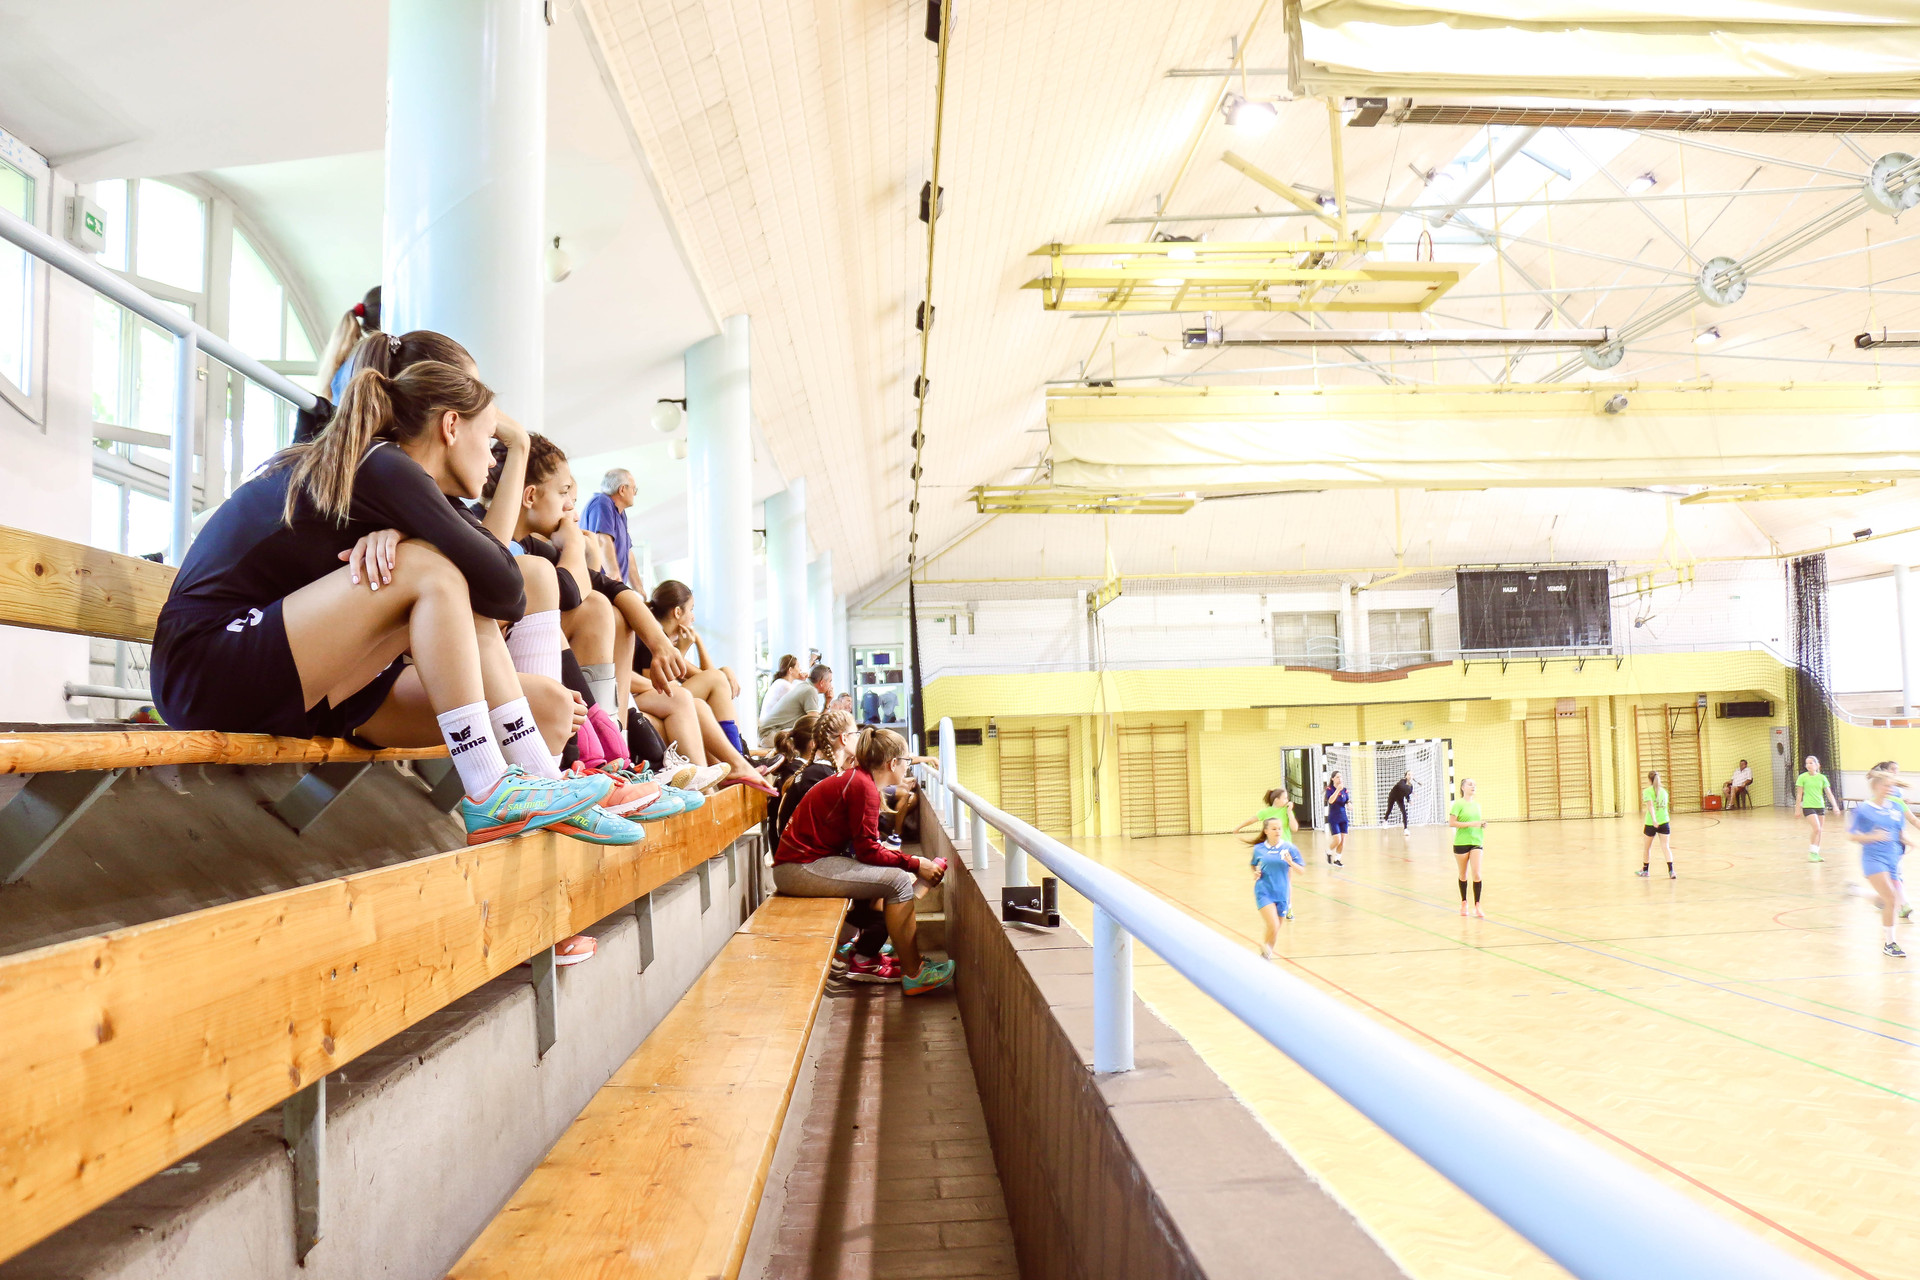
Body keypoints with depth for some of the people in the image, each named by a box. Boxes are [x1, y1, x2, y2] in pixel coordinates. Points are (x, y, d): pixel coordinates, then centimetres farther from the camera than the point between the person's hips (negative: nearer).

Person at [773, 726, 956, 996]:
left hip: (807, 860, 11)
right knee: (898, 882, -16)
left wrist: (912, 863, 9)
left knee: (902, 875, 13)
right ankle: (913, 976, -9)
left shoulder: (857, 779, 14)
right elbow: (868, 850, -18)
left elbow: (863, 845, 14)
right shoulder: (864, 787, -16)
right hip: (800, 869, -11)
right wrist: (915, 865, -11)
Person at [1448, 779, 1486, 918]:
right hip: (1461, 842, -4)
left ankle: (1477, 906, -2)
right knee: (1463, 875, 9)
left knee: (1476, 874, -7)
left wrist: (1483, 824, 3)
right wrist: (1471, 824, -20)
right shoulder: (1458, 804, -7)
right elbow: (1451, 823, -14)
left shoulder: (1477, 804, 11)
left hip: (1476, 842, 4)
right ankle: (1464, 903, 25)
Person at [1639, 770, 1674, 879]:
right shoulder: (1664, 791, 9)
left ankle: (1645, 870, 27)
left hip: (1651, 823, -3)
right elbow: (1664, 806, 18)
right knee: (1666, 847, -2)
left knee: (1647, 847, 13)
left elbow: (1650, 806, -19)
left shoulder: (1647, 791, -5)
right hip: (1664, 821, 3)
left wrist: (1654, 819, -29)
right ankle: (1671, 870, -18)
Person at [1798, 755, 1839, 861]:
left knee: (1820, 831, 8)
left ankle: (1816, 854, 19)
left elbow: (1829, 793, 7)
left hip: (1820, 806, 4)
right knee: (1816, 829, -17)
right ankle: (1811, 853, -5)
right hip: (1808, 806, -4)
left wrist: (1835, 806, -2)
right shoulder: (1803, 777, -3)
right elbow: (1799, 794, 0)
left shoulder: (1822, 777, 5)